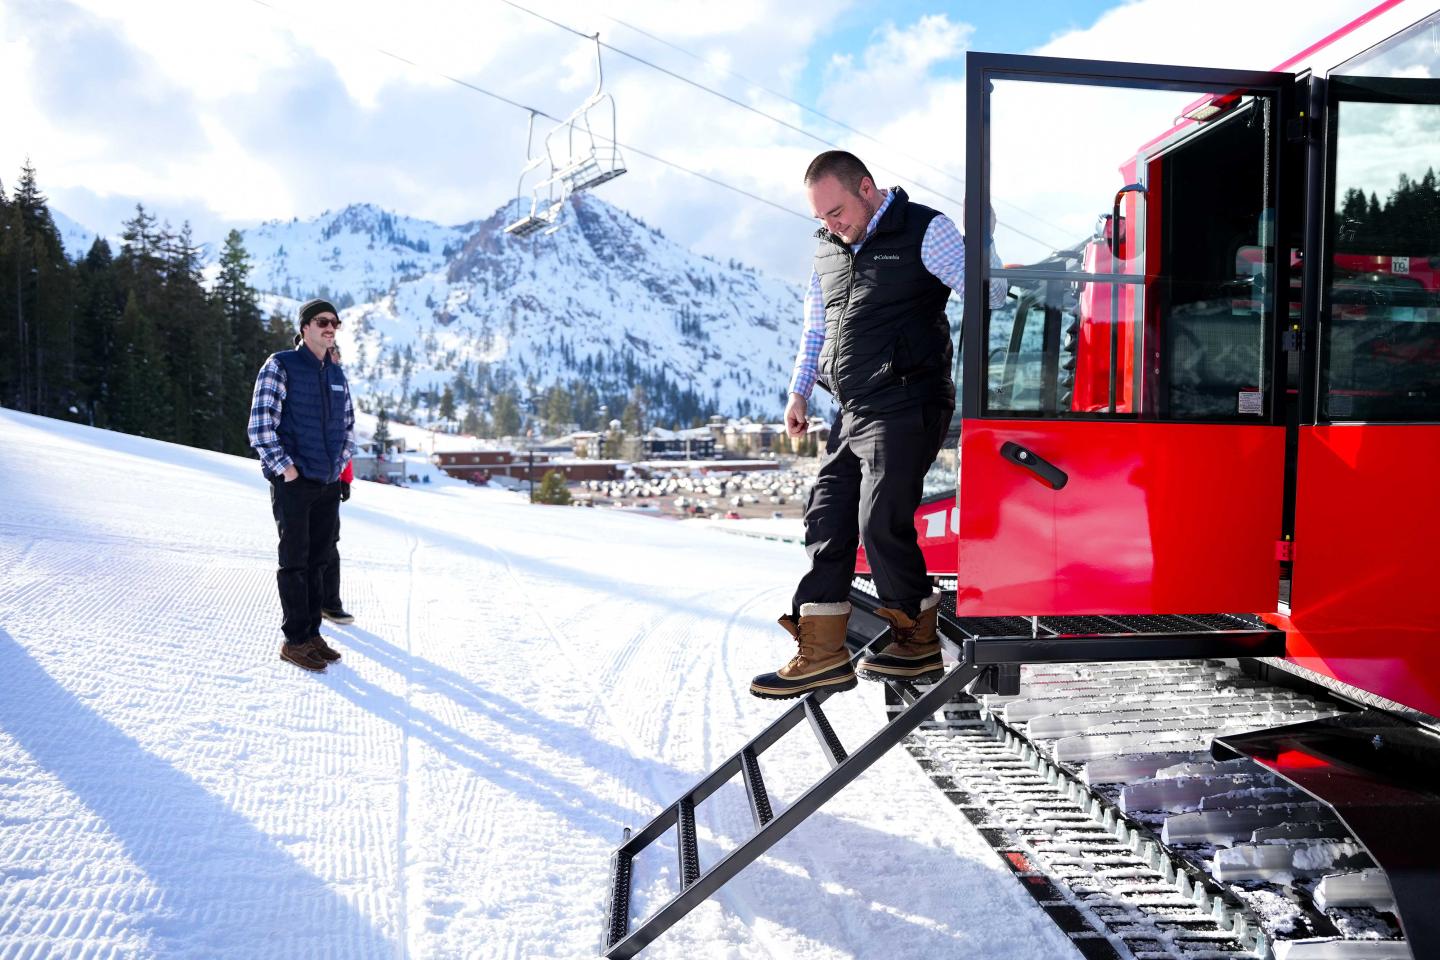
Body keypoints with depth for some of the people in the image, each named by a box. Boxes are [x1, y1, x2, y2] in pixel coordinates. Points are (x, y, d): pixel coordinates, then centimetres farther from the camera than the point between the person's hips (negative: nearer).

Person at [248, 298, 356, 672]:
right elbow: (260, 423, -10)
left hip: (328, 485, 6)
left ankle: (312, 633, 19)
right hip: (293, 483, -6)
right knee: (295, 562, -1)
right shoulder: (280, 366, -6)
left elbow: (349, 423, 22)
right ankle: (295, 639, 7)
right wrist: (284, 467, -13)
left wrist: (340, 463, 12)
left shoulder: (337, 373, 13)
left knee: (317, 561, 11)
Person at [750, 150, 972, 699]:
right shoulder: (828, 248, 16)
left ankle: (918, 644, 11)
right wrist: (799, 392, 18)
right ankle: (821, 654, 10)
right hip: (852, 412, 8)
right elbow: (815, 326, 24)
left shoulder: (925, 231, -5)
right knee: (826, 522, 4)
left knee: (883, 524, -10)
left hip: (906, 407, -7)